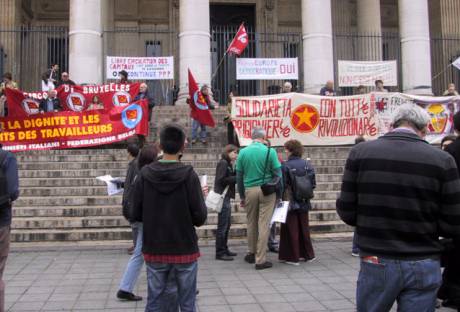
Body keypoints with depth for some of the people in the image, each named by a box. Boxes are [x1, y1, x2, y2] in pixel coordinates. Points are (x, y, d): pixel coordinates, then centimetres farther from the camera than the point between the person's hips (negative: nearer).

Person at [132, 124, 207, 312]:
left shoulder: (145, 175, -5)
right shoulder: (189, 175, -13)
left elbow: (136, 215, -1)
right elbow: (200, 218, -13)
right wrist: (202, 200, 7)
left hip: (154, 251, 2)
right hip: (184, 250, -2)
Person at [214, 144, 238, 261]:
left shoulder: (228, 164, 19)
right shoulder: (223, 163, -10)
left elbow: (230, 177, 14)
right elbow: (221, 179, -18)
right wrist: (237, 178, -14)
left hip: (226, 197, 10)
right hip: (222, 196, -10)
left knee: (227, 225, 14)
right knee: (222, 226, -6)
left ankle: (224, 249, 23)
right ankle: (220, 253, -1)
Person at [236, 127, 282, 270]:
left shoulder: (243, 152, 2)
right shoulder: (269, 151, -6)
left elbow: (239, 176, 6)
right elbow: (277, 173, -6)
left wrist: (241, 196, 15)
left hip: (249, 190, 3)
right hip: (267, 190, -3)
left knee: (251, 223, 16)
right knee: (264, 224, 1)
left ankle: (252, 253, 29)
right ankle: (260, 260, 3)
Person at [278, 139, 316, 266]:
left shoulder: (285, 165, -15)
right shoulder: (307, 164, -1)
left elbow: (282, 184, -14)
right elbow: (313, 184, 1)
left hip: (290, 202, -5)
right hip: (303, 202, 5)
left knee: (291, 229, 4)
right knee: (304, 228, 16)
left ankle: (292, 257, 9)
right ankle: (307, 254, 25)